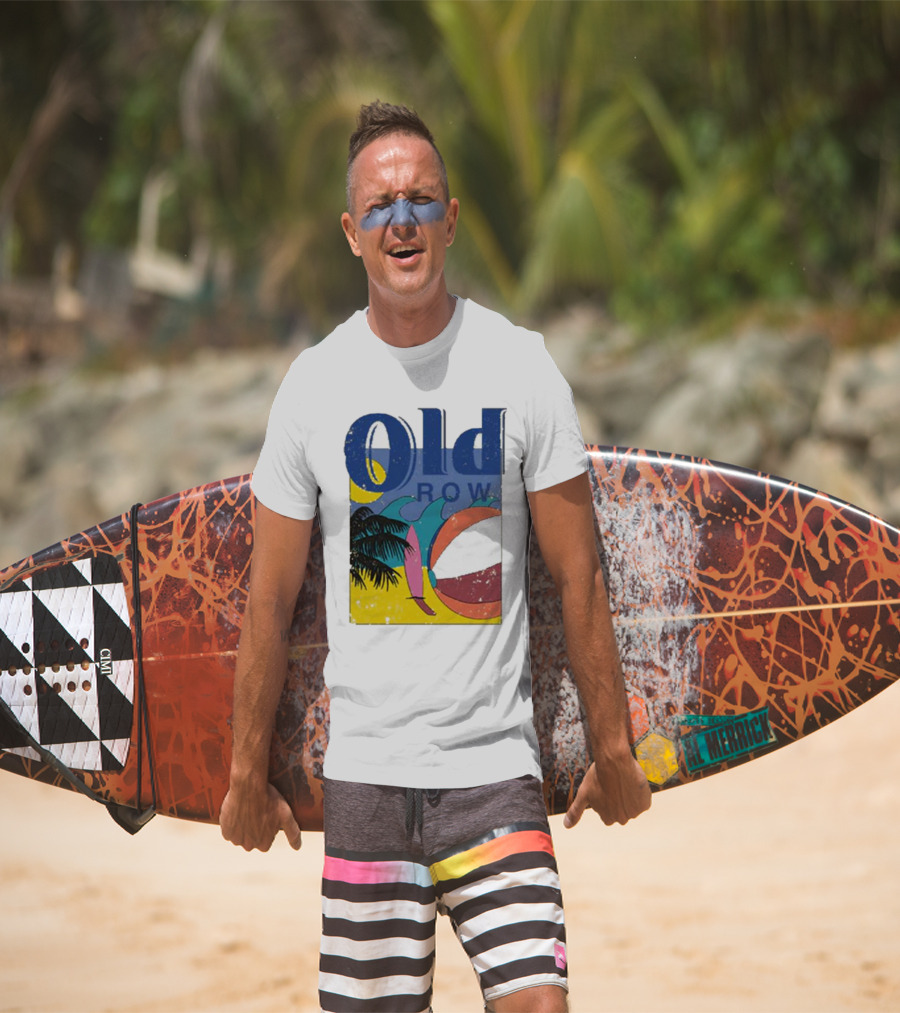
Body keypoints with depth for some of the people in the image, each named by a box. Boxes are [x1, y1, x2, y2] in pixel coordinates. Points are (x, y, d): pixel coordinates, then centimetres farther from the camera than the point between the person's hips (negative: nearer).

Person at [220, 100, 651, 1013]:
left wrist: (611, 748, 5)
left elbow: (577, 577, 4)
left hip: (496, 767, -1)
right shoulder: (314, 383, 2)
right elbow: (270, 598, 8)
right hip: (364, 768, 1)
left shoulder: (521, 368, 0)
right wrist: (248, 772, 10)